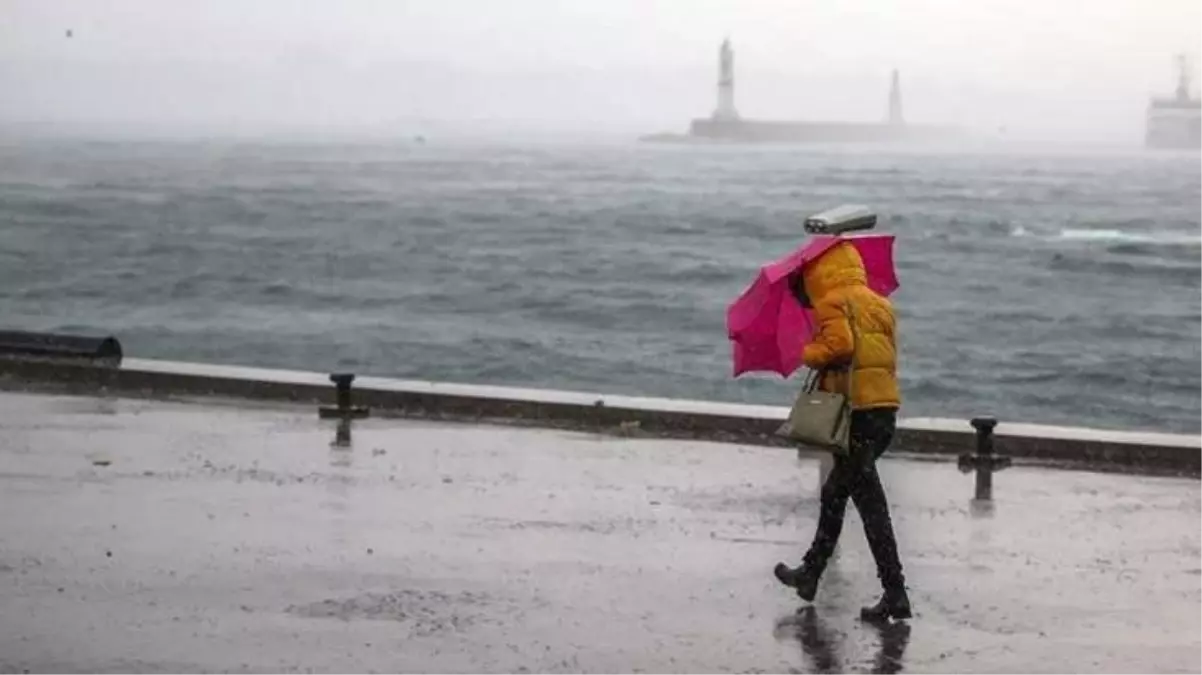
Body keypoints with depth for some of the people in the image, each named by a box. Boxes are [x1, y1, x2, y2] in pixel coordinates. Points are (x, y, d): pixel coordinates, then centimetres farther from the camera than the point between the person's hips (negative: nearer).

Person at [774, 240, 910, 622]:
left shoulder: (833, 302, -5)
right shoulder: (879, 304, 20)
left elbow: (839, 344, -21)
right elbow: (889, 355, 17)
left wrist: (810, 355, -1)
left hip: (855, 411, -9)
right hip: (885, 409, 9)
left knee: (870, 503, -9)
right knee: (835, 493, 23)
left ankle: (895, 593, -12)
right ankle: (811, 573, 35)